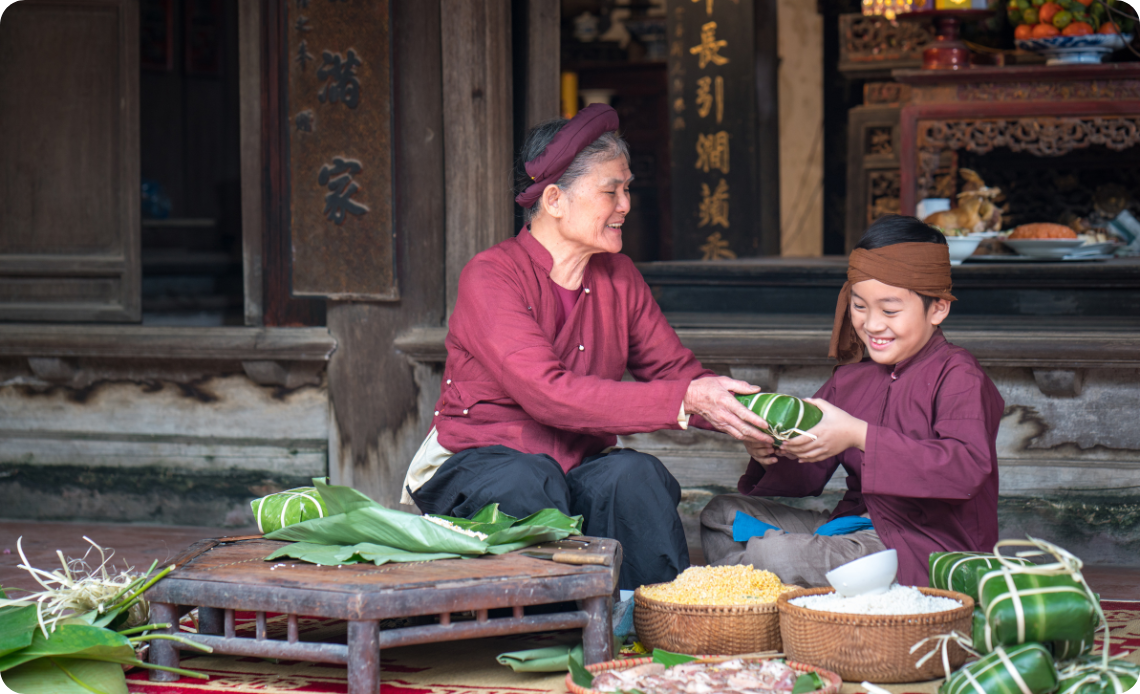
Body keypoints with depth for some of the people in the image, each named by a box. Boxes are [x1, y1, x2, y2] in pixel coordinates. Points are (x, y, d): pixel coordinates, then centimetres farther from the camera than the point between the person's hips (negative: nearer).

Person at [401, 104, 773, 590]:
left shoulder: (618, 278, 8)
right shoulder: (489, 277, -14)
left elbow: (674, 369, 7)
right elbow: (549, 394, -27)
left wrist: (740, 411, -16)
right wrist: (686, 401, -33)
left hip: (582, 469, 5)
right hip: (478, 467, -5)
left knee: (634, 474, -27)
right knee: (530, 480, -37)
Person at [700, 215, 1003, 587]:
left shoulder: (957, 377, -9)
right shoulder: (850, 378, 15)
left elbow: (968, 468, -28)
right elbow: (809, 475, 17)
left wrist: (861, 436, -31)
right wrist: (769, 454, -9)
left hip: (923, 548, -9)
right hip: (855, 525, 9)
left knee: (773, 555, -28)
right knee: (722, 514, 5)